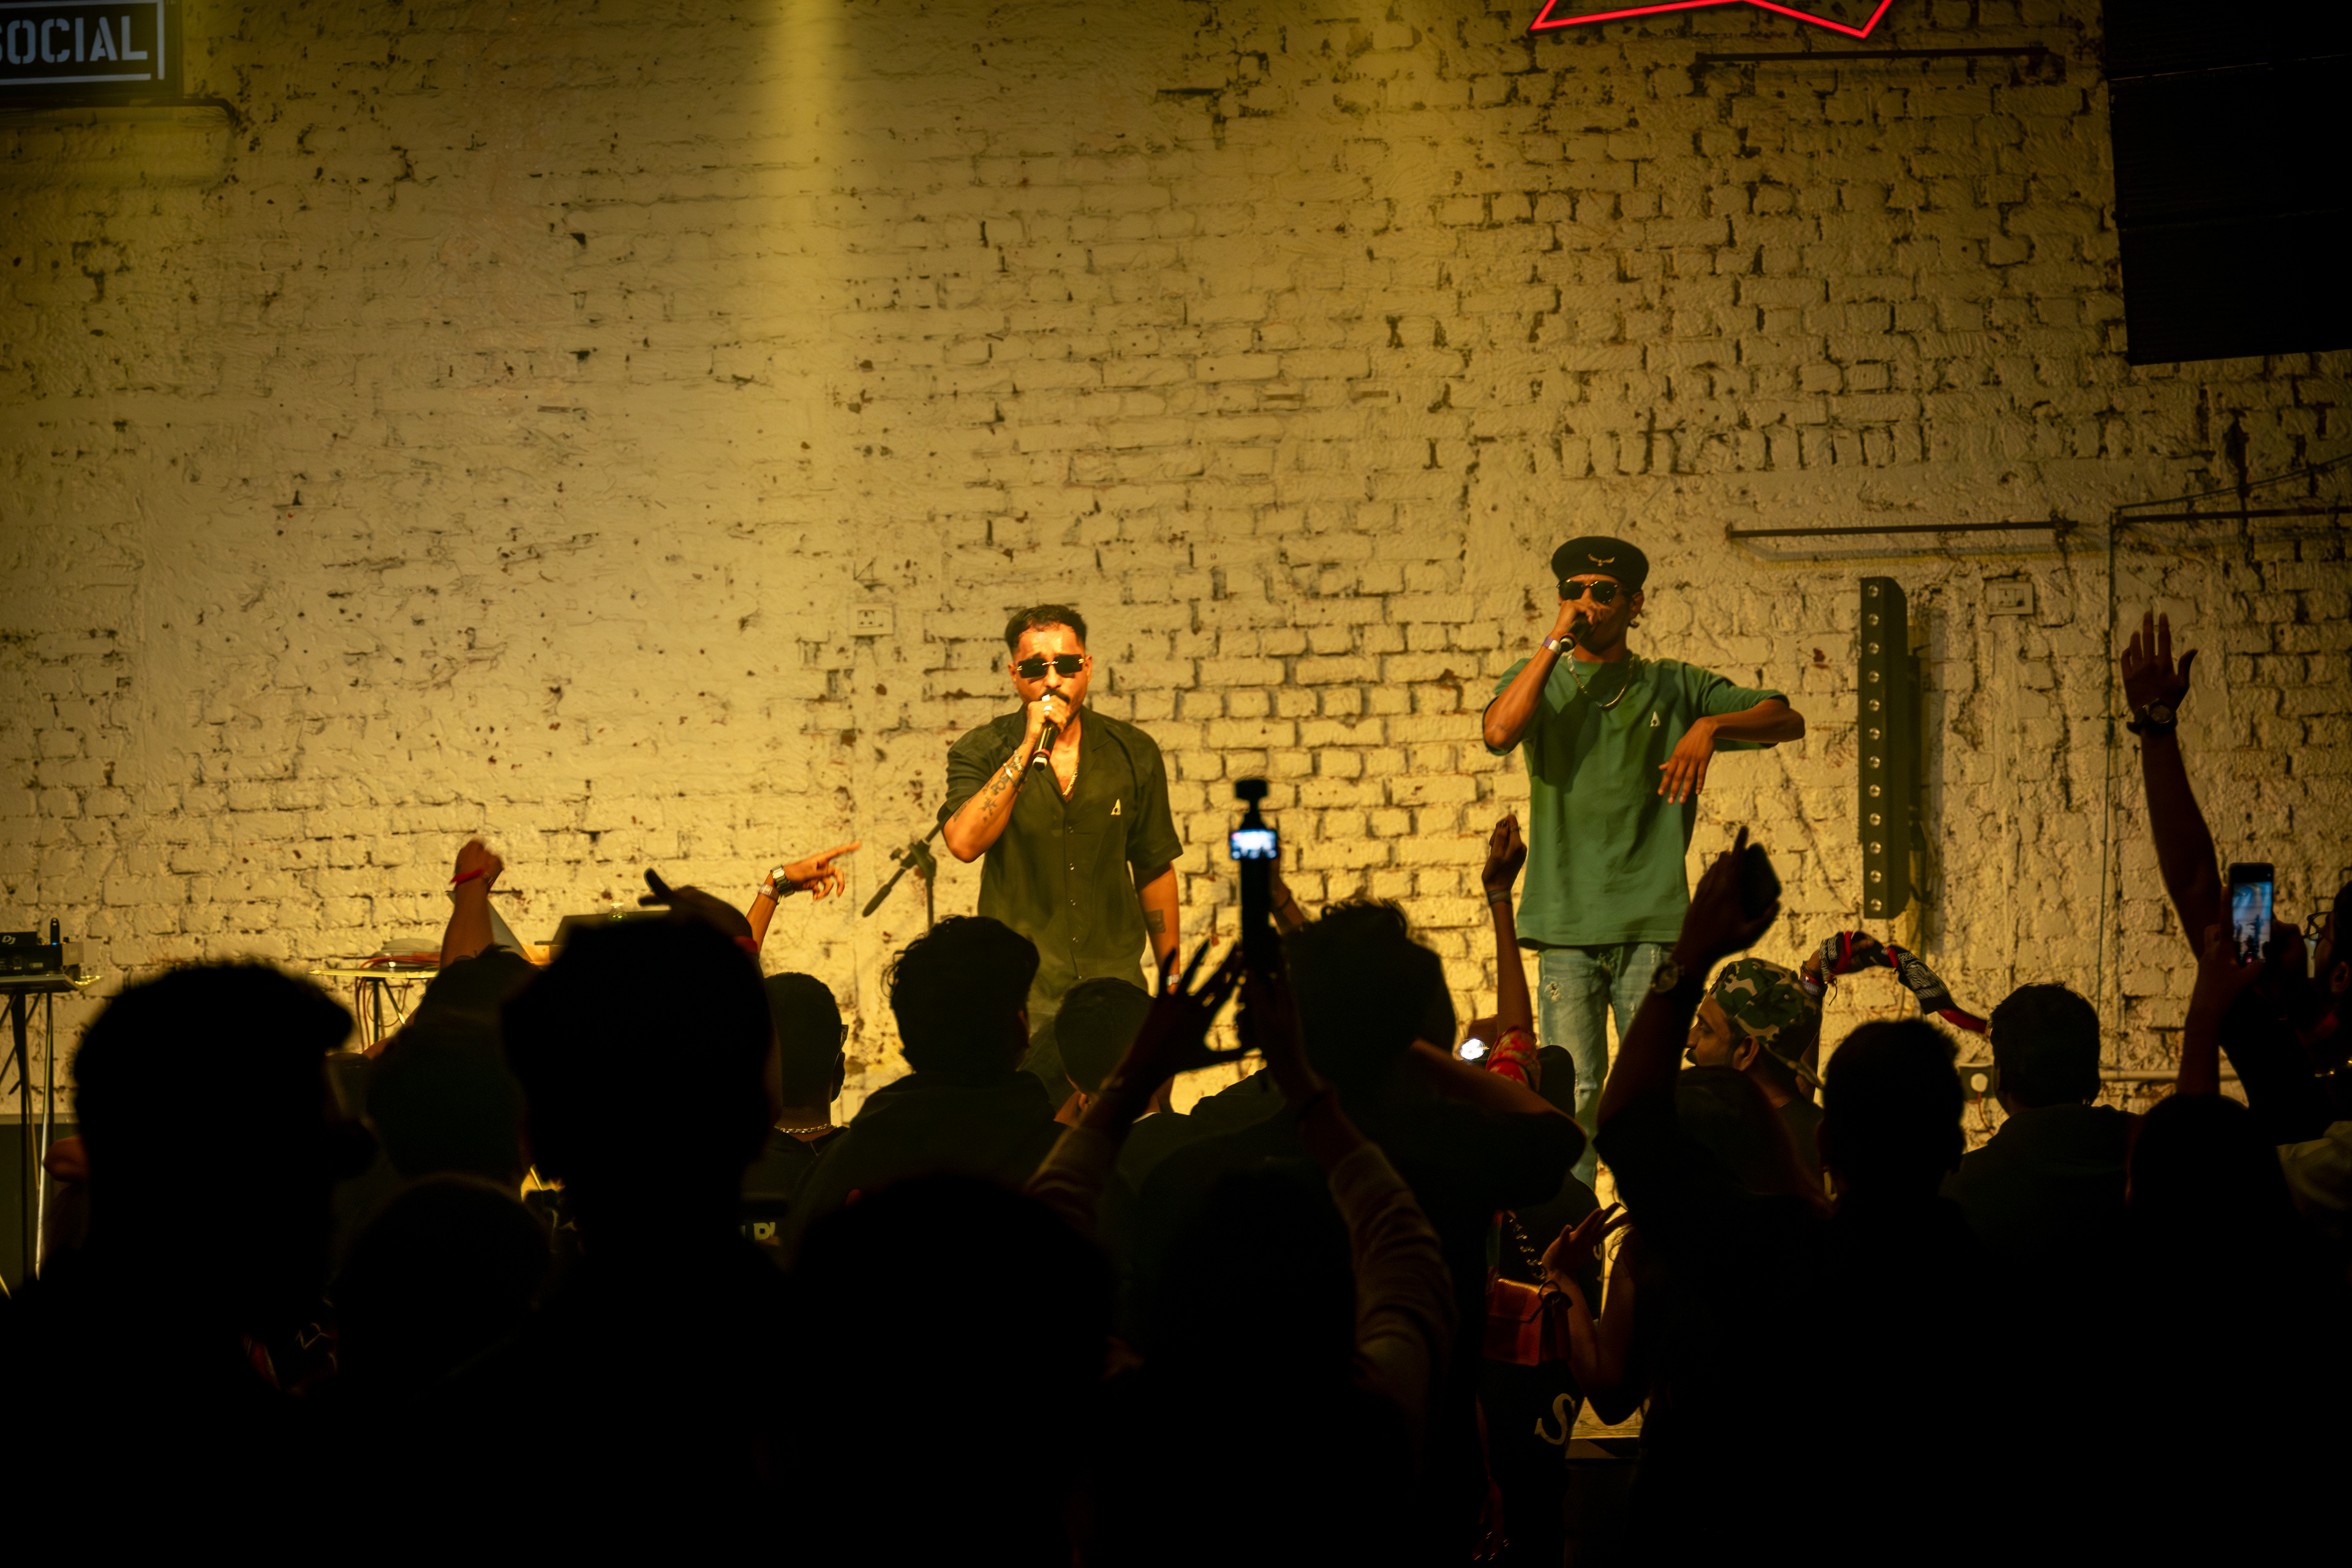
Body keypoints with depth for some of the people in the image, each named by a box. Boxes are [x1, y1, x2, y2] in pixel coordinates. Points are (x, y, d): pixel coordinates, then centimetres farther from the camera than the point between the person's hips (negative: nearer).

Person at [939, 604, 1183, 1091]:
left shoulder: (1133, 754, 7)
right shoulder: (980, 753, 1)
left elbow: (1154, 871, 15)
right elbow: (964, 843, -18)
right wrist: (1028, 750, -18)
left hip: (1114, 984, 2)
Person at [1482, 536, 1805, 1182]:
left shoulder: (1673, 687, 11)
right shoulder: (1540, 680, 12)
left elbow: (1787, 720, 6)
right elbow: (1499, 732, -11)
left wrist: (1712, 725, -12)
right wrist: (1555, 642, -8)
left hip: (1652, 919, 0)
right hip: (1566, 922, 0)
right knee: (1572, 1096, -4)